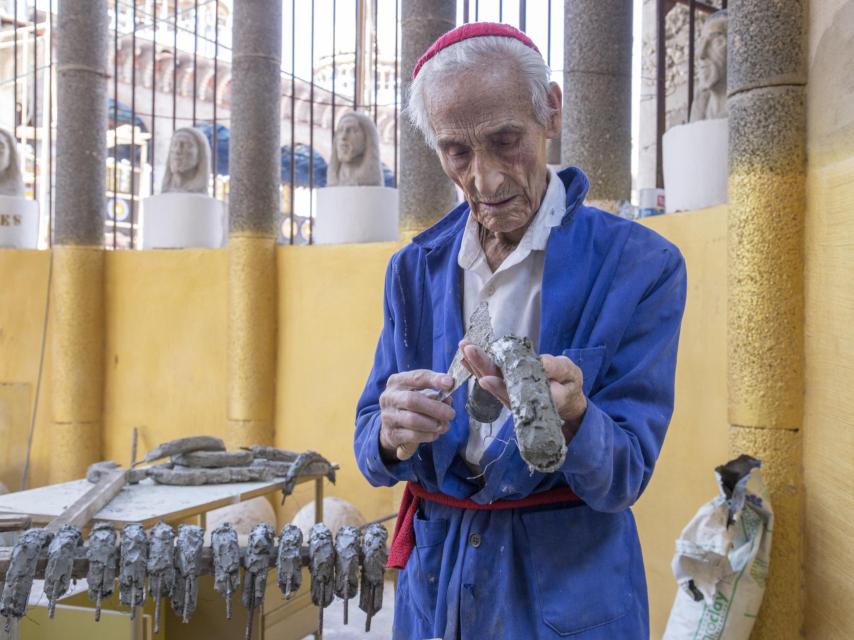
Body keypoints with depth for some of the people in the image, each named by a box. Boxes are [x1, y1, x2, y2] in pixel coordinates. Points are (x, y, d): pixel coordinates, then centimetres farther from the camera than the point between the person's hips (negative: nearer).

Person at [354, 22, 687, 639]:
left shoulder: (641, 264, -14)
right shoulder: (415, 269, -3)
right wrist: (392, 433, -25)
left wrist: (568, 417, -35)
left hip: (569, 587, -3)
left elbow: (624, 477, -14)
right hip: (434, 583, 4)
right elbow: (372, 452, -2)